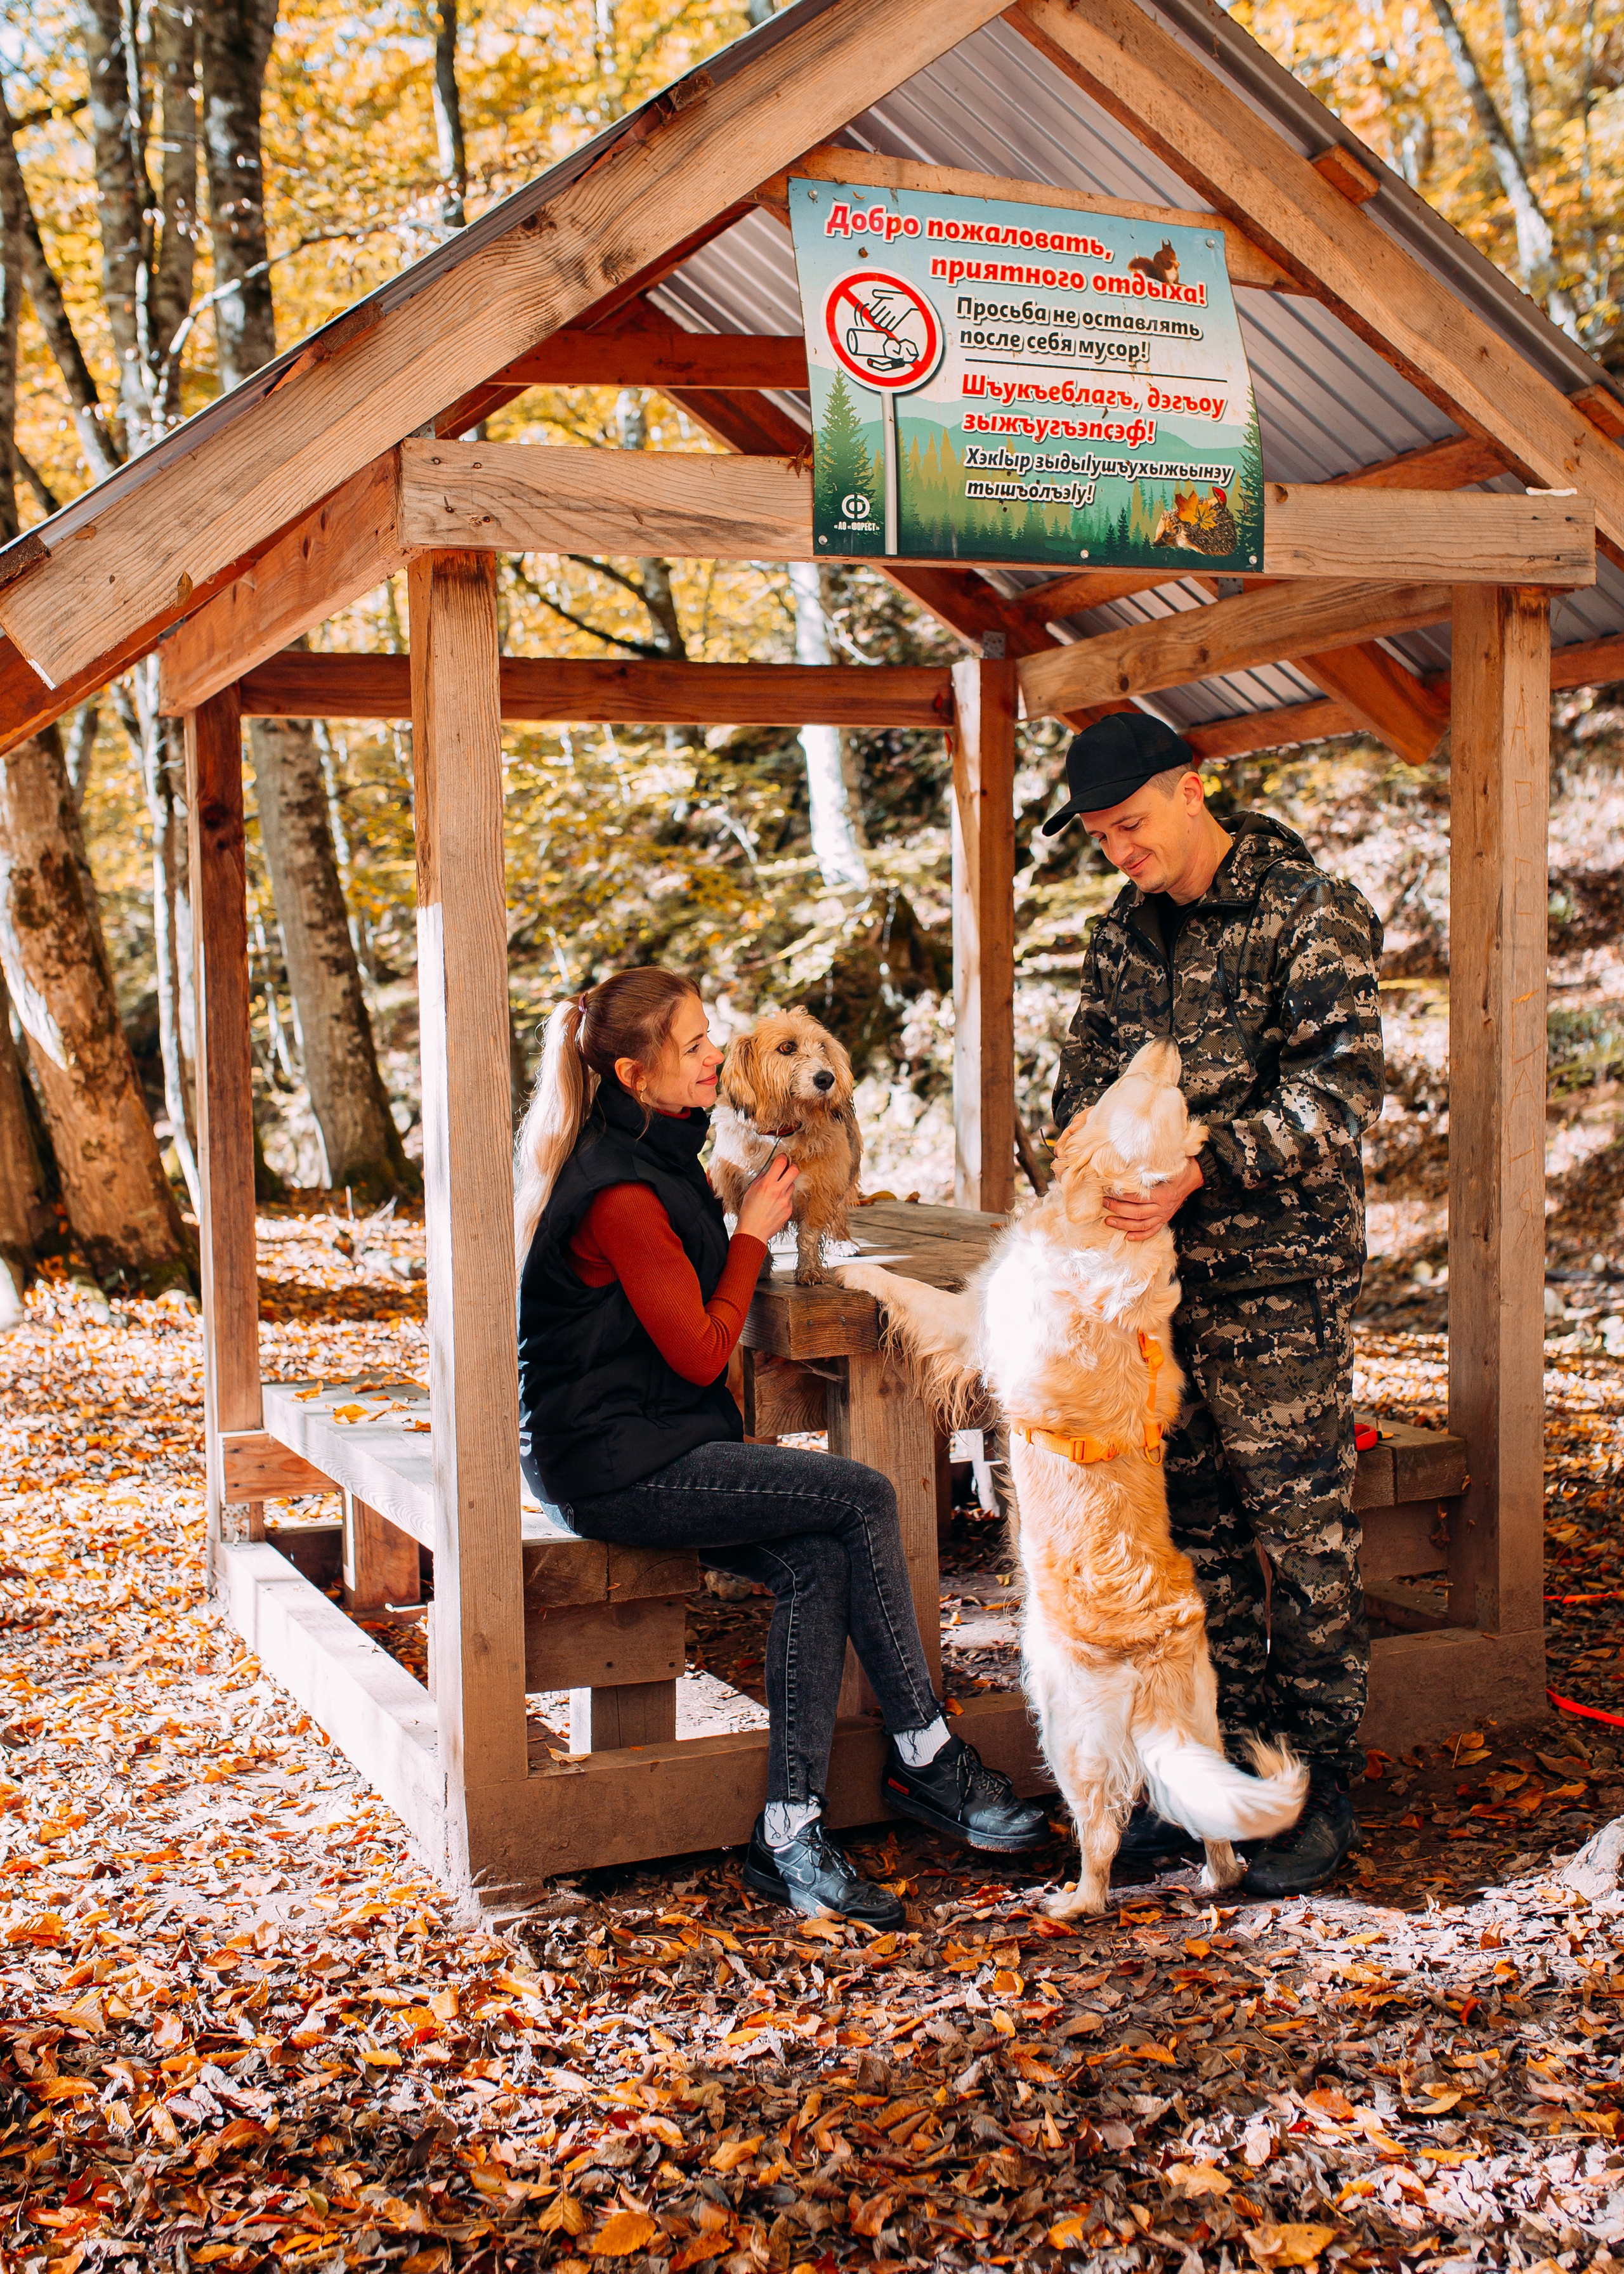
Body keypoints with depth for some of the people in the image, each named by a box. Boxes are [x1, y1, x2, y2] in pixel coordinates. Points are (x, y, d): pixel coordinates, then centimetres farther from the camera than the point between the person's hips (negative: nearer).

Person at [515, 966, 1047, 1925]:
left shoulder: (654, 1151, 13)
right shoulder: (622, 1190, -19)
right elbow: (700, 1351, -15)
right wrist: (754, 1234, -5)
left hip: (649, 1441, 9)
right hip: (613, 1464, -9)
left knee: (818, 1562, -12)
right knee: (864, 1498, -15)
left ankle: (790, 1835, -9)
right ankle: (926, 1758, -1)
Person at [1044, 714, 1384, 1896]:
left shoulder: (1313, 912, -9)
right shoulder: (1124, 933, 11)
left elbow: (1341, 1085, -18)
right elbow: (1088, 1076, 16)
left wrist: (1204, 1169, -28)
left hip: (1281, 1277, -6)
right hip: (1163, 1270, 6)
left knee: (1303, 1530, 1)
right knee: (1197, 1524, 12)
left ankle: (1321, 1788, 13)